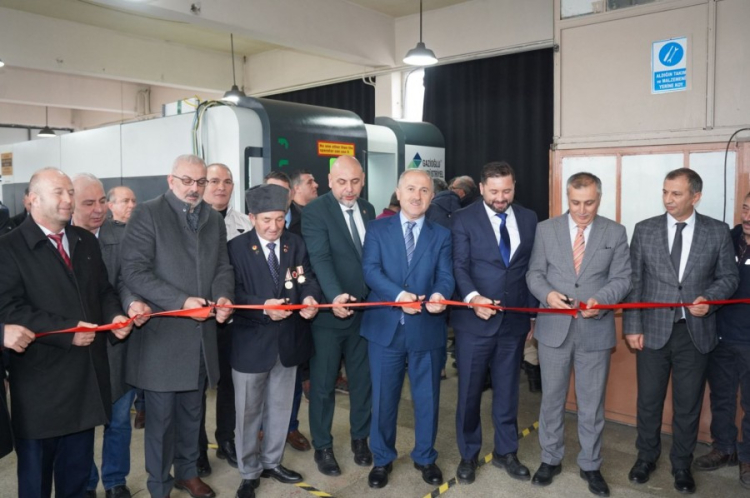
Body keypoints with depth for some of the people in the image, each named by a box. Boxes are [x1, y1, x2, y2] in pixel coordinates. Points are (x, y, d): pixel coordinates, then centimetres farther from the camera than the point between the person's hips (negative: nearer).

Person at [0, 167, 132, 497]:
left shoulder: (86, 241, 11)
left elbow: (103, 291, 14)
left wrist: (114, 316, -7)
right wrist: (66, 331, -23)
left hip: (86, 372, 5)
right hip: (41, 377, -5)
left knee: (78, 463, 19)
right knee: (36, 465, 13)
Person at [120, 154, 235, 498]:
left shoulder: (214, 220, 11)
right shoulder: (147, 214, -7)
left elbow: (223, 267, 11)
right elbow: (134, 271, -14)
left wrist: (223, 296, -11)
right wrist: (182, 301, -22)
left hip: (200, 332, 5)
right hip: (162, 332, -5)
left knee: (191, 411, 18)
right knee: (161, 415, 6)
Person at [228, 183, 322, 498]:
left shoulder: (296, 243, 3)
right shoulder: (236, 247, -10)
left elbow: (308, 278, -1)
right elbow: (233, 292, -14)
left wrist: (309, 297, -23)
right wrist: (262, 306, -30)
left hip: (288, 339, 4)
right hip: (252, 342, -4)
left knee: (280, 407, 19)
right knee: (249, 411, 11)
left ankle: (272, 462, 40)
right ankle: (249, 472, 31)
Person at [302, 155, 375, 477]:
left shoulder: (367, 209, 8)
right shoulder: (315, 211, -12)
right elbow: (320, 258, -24)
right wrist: (335, 296, -38)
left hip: (364, 310, 5)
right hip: (328, 312, -5)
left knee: (363, 379, 16)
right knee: (323, 384, 9)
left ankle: (360, 438, 36)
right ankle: (322, 447, 27)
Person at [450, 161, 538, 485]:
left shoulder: (528, 218, 7)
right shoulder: (464, 219, -4)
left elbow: (532, 267, 9)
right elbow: (459, 265, -12)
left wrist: (532, 310, 8)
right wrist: (472, 297, -30)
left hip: (515, 320, 3)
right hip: (474, 320, -3)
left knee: (508, 390, 15)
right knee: (469, 391, 9)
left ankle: (506, 452, 33)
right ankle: (468, 455, 27)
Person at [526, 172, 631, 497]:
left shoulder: (615, 233, 1)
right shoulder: (546, 229, 2)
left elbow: (621, 278, -2)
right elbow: (534, 273, 2)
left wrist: (599, 300, -21)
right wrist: (548, 294, -19)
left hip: (595, 329, 0)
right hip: (554, 327, 1)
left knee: (592, 403, 11)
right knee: (552, 398, 12)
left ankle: (590, 465, 29)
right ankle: (550, 459, 29)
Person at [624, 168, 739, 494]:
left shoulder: (718, 232, -1)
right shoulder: (644, 230, -1)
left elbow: (729, 277, 5)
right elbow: (634, 281, -1)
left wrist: (709, 298, -16)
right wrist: (633, 326, -5)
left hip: (695, 332, 0)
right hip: (653, 330, 0)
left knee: (688, 405, 11)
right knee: (648, 401, 12)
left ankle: (682, 465, 30)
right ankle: (646, 457, 32)